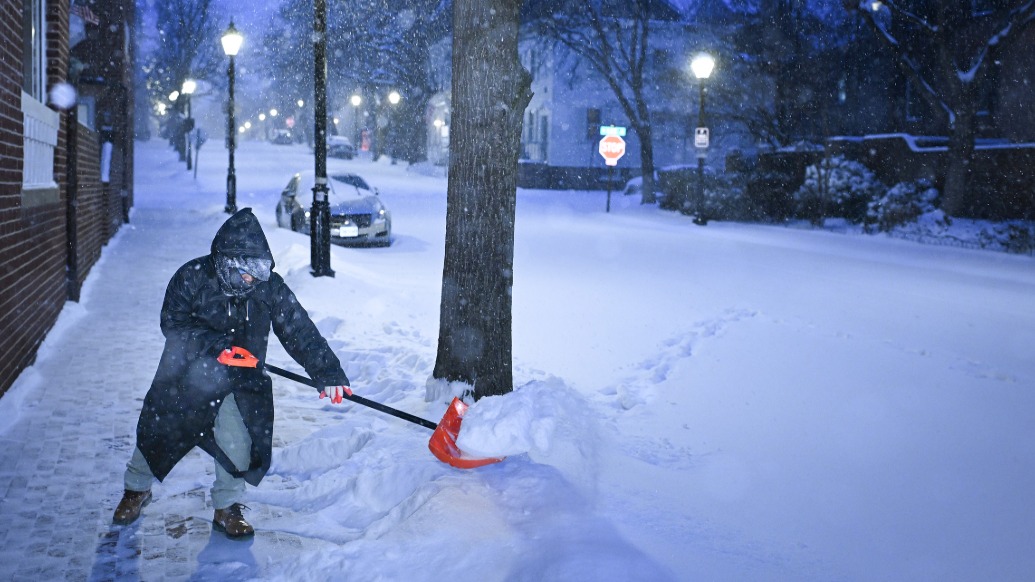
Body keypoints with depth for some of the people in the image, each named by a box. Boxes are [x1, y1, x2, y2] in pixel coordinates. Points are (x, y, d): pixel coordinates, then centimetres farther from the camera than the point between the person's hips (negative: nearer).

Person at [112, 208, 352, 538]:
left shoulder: (270, 288, -14)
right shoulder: (192, 278, -18)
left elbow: (299, 332, -15)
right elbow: (173, 324, -20)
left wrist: (328, 373, -23)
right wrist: (218, 345, -32)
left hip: (239, 380, 1)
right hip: (186, 374, 0)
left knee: (237, 442, -13)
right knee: (158, 431, 11)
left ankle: (227, 508, 12)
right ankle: (137, 489, 41)